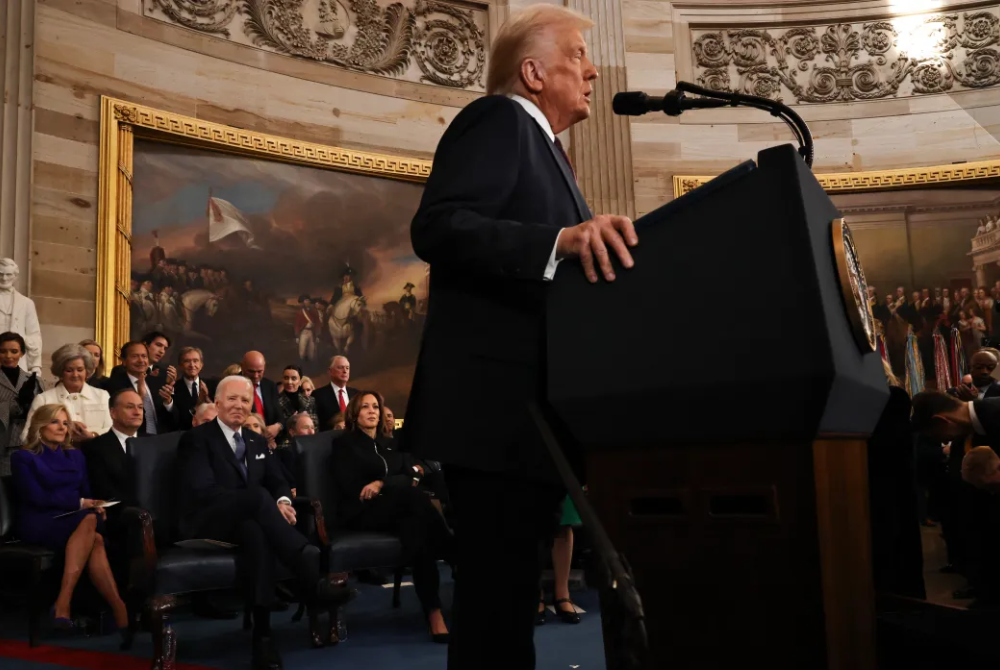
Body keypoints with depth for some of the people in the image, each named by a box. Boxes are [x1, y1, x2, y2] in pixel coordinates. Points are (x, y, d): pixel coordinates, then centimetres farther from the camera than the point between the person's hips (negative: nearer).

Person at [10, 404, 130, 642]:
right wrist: (79, 504, -15)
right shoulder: (23, 457, 5)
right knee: (89, 520, -36)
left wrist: (95, 506, -10)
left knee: (96, 540, -34)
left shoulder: (76, 456, 21)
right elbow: (37, 498, -8)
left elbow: (87, 493, 14)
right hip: (38, 524, -4)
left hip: (76, 520, 5)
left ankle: (63, 603, -40)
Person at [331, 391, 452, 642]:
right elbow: (350, 488, -4)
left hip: (397, 508, 4)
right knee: (411, 493, -37)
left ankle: (434, 612, -48)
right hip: (362, 512, -4)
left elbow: (411, 475, 9)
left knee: (416, 522, -38)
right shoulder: (344, 443, 11)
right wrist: (401, 484, -11)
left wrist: (381, 484, -13)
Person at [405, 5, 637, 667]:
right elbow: (437, 227, -20)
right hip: (498, 407, -10)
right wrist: (562, 238, -31)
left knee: (512, 594, 15)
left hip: (532, 411, 10)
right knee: (497, 595, -5)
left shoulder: (543, 147, 26)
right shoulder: (496, 120, -3)